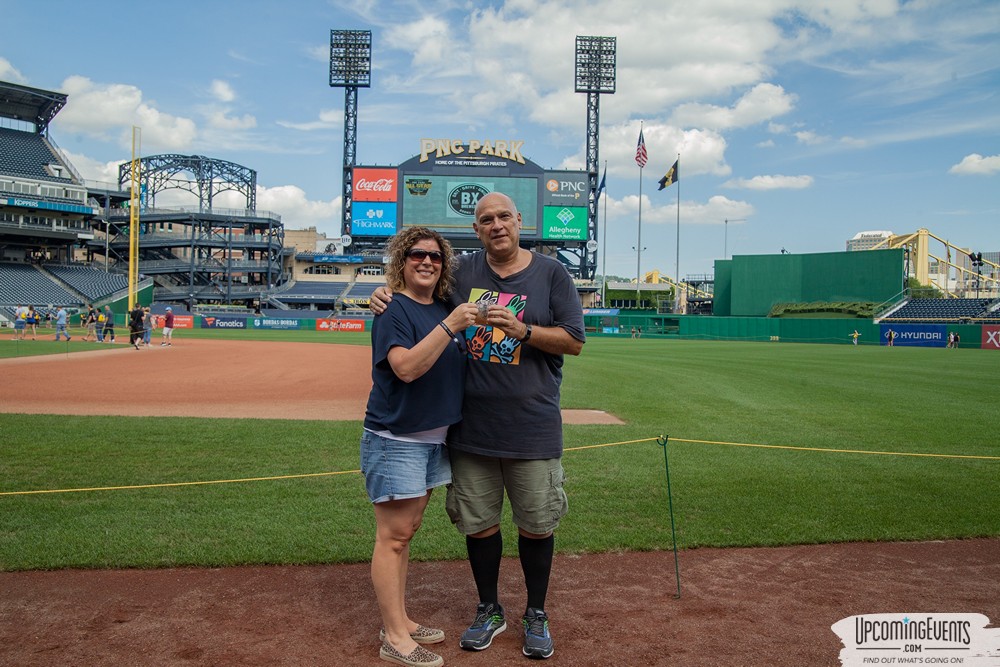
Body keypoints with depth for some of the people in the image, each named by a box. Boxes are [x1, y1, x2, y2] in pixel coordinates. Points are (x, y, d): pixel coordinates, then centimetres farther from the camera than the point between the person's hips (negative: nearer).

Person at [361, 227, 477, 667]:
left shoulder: (446, 308, 12)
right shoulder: (392, 310, -11)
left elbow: (455, 362, 25)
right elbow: (406, 367, -26)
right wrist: (449, 327, -30)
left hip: (434, 437, 8)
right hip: (395, 438, -8)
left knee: (406, 532, 16)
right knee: (393, 536, -3)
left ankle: (400, 621, 26)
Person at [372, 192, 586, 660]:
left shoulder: (551, 273, 0)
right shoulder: (462, 271, 7)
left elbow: (574, 341, -5)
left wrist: (522, 330, -19)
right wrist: (386, 294, -2)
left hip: (532, 425, -2)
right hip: (471, 425, 2)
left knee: (537, 524, 8)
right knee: (477, 522, 12)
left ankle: (536, 614, 30)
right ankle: (489, 611, 33)